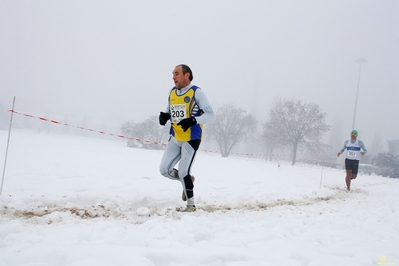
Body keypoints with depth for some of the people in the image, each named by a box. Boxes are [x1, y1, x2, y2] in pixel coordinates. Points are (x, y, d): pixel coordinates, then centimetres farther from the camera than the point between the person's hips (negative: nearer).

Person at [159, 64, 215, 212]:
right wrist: (164, 115, -4)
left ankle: (191, 204, 13)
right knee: (164, 170, 4)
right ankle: (188, 180, 32)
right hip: (175, 138, 6)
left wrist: (193, 120, -29)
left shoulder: (197, 92, -12)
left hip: (191, 139, -6)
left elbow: (211, 115, -13)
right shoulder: (172, 92, 6)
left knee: (183, 173, -7)